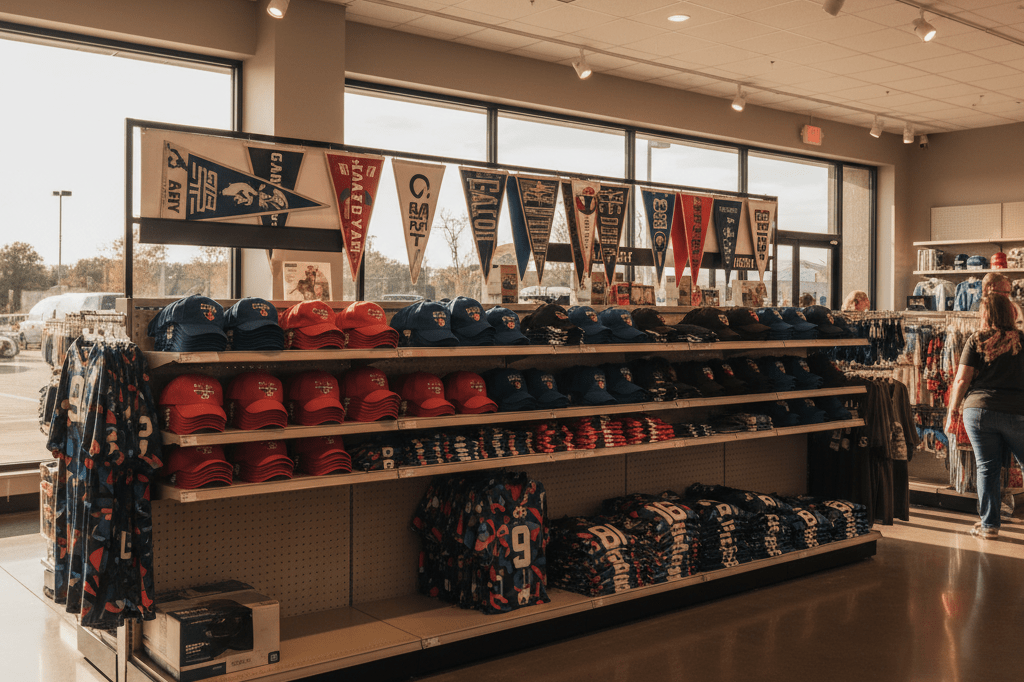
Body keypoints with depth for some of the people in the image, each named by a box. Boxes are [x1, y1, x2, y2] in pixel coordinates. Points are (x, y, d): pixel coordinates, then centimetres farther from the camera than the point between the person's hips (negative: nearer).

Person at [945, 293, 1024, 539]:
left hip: (979, 409, 0)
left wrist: (953, 411, 7)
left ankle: (989, 524, 9)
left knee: (987, 468, 5)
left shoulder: (976, 341, 0)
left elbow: (962, 379, -2)